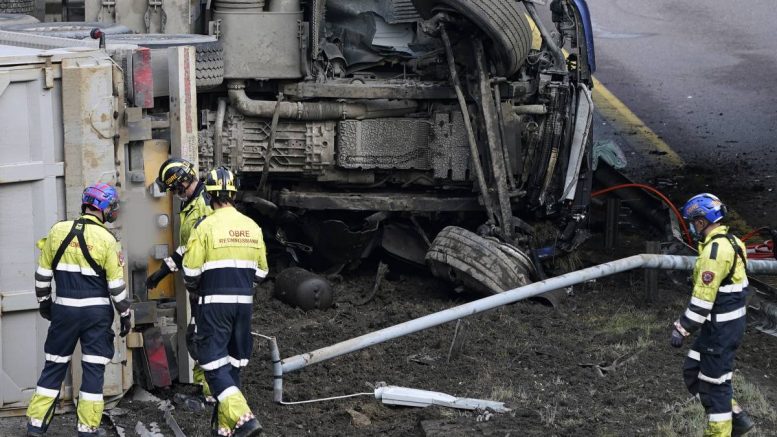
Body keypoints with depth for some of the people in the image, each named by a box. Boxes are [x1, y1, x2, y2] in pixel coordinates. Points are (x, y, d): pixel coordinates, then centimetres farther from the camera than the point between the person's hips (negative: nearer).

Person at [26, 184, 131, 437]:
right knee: (94, 369, 4)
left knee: (54, 366, 12)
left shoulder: (58, 231, -1)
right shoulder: (107, 239, -9)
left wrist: (44, 301, 19)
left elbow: (43, 272, 6)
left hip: (64, 310, 3)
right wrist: (125, 314, 5)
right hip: (96, 312, -3)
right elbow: (116, 283, -7)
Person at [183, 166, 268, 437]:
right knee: (233, 363, 15)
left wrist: (194, 289, 14)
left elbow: (191, 270, -7)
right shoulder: (252, 227, 6)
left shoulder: (206, 226, -10)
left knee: (214, 363, -3)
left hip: (214, 303, -5)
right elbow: (261, 271, 11)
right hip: (244, 303, 5)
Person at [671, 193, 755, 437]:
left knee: (714, 382, 0)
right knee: (693, 372, 17)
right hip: (727, 322, 10)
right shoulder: (729, 242, 10)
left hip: (721, 327, -10)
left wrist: (682, 329, -17)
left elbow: (703, 298, -23)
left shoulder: (716, 250, -22)